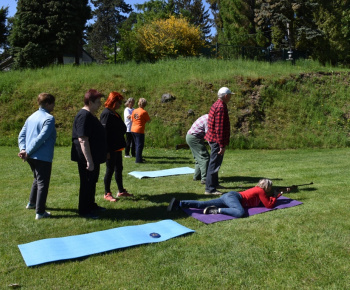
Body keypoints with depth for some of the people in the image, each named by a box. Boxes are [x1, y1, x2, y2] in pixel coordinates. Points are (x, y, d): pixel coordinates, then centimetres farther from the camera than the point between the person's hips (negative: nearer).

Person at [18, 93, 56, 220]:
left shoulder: (31, 117, 13)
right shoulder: (49, 118, -13)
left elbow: (21, 135, 9)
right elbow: (41, 138, -21)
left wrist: (23, 149, -1)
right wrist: (28, 152, -15)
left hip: (31, 156, 8)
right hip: (43, 157, -8)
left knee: (38, 179, 26)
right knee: (43, 183, 0)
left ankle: (32, 203, 41)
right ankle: (40, 212, 3)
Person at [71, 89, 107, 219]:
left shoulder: (90, 115, 12)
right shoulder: (84, 116, -21)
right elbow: (82, 140, -27)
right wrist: (89, 161, -27)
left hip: (94, 157, 10)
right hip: (86, 159, -10)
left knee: (92, 182, 20)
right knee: (87, 183, 1)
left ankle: (91, 205, 34)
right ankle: (84, 211, 13)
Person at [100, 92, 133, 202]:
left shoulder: (114, 114, 13)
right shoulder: (106, 114, -16)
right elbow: (105, 133, -20)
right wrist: (107, 150, -22)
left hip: (117, 148, 10)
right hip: (111, 149, -10)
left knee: (119, 169, 16)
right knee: (110, 170, 0)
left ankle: (121, 191, 28)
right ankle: (107, 194, 13)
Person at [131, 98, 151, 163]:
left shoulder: (134, 110, 6)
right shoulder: (144, 112, -12)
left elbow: (132, 119, 13)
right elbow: (149, 120, -5)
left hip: (133, 130, 7)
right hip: (139, 130, -7)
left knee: (137, 144, 17)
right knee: (140, 145, -1)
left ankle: (139, 158, 26)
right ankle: (138, 160, -2)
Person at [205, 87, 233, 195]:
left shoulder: (216, 105, 13)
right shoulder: (221, 107, -19)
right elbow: (219, 128, -24)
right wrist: (222, 145, -23)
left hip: (213, 138, 11)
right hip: (217, 140, -11)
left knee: (215, 163, 20)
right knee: (215, 164, -6)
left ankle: (214, 183, 34)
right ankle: (210, 188, -2)